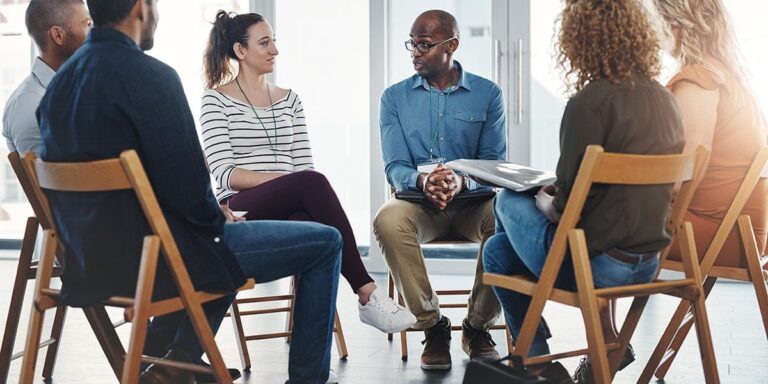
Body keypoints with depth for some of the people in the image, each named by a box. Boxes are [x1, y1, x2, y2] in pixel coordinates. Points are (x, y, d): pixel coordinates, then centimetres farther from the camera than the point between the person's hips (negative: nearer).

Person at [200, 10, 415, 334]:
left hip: (291, 211, 4)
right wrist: (285, 180, -19)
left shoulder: (289, 100, 19)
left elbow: (304, 164, 12)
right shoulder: (216, 100, 4)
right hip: (241, 211, -4)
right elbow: (224, 173, -7)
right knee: (312, 183, -35)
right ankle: (366, 293, -33)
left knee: (313, 223, -37)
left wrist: (305, 188, -12)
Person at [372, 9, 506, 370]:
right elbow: (395, 167, -2)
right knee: (387, 220, -34)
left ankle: (478, 326, -11)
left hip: (472, 200, 0)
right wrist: (421, 181, -27)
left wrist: (462, 181, -27)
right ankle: (432, 325, -17)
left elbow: (493, 163, -3)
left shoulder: (488, 94, 4)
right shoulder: (395, 97, 7)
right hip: (418, 203, 0)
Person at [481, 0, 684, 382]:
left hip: (596, 264, -7)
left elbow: (568, 206, -17)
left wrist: (544, 201, 4)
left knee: (509, 200, 18)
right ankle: (606, 340, 22)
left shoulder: (588, 103, -19)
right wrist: (558, 192, 16)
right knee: (498, 249, 23)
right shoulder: (664, 98, 5)